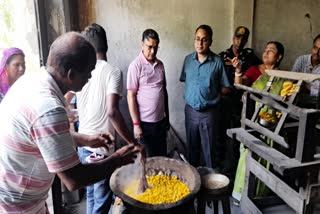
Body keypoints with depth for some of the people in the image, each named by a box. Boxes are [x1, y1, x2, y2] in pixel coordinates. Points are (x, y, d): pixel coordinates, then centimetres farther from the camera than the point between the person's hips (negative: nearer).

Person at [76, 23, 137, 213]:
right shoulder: (113, 71, -16)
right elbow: (112, 112, -27)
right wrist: (133, 143, -20)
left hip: (83, 144, 6)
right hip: (102, 148, -6)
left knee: (91, 194, 25)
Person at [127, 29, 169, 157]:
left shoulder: (160, 64, 7)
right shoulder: (135, 66, -11)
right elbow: (131, 96, -12)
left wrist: (167, 116, 14)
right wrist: (136, 124, -14)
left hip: (161, 120, 6)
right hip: (145, 122, -5)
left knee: (162, 157, 15)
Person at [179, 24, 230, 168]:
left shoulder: (217, 61, -9)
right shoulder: (188, 59, 1)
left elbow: (225, 88, -3)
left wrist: (212, 95, -10)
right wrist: (190, 96, 2)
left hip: (209, 112, -3)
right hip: (190, 110, 3)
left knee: (209, 149, 9)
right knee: (192, 147, 17)